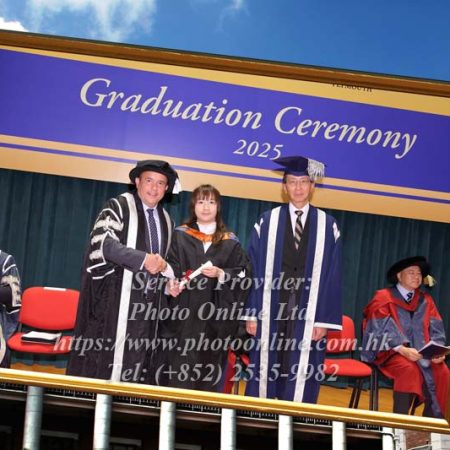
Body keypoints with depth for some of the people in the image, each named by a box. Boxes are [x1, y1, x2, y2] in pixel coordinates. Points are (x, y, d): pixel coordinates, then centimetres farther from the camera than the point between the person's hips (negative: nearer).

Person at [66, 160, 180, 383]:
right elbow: (103, 243, -16)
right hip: (116, 297, -5)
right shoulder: (119, 206, -3)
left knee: (135, 360, 3)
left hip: (147, 301, 6)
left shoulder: (166, 220, 16)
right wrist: (143, 259, -22)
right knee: (104, 356, -6)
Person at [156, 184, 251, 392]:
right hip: (182, 313, -1)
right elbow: (168, 266, 1)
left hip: (215, 317, 1)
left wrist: (221, 274, -12)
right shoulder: (179, 236, 8)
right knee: (178, 371, -3)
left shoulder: (231, 243, 10)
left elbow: (243, 275, 5)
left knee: (208, 372, 2)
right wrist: (171, 282, -19)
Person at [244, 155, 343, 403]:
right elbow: (254, 270, 4)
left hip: (307, 314, 0)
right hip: (271, 313, 0)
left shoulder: (327, 225, 4)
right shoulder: (267, 222, 5)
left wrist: (324, 320, -4)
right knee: (265, 372, 4)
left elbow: (332, 276, 2)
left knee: (300, 375, 2)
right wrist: (251, 314, -2)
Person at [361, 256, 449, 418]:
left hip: (421, 352, 5)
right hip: (390, 352, -4)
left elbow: (435, 330, 6)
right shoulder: (383, 297, 0)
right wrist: (403, 350, -26)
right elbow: (383, 329, -12)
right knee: (409, 369, -34)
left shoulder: (426, 301, 14)